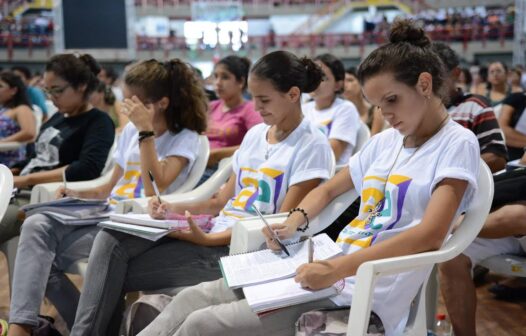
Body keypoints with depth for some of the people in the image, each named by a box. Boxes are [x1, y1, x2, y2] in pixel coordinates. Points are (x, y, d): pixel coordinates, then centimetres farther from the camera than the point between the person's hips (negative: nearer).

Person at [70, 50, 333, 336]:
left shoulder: (312, 146, -8)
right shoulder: (254, 134, 15)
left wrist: (208, 239, -22)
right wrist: (174, 209, -1)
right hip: (215, 230, 7)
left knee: (120, 275, -14)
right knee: (111, 239, -13)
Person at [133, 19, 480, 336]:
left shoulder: (457, 144, -7)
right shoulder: (383, 141, 15)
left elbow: (430, 234, -22)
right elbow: (328, 190, 26)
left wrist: (337, 268, -29)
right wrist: (295, 221, 3)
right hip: (333, 271, 7)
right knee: (193, 298, -3)